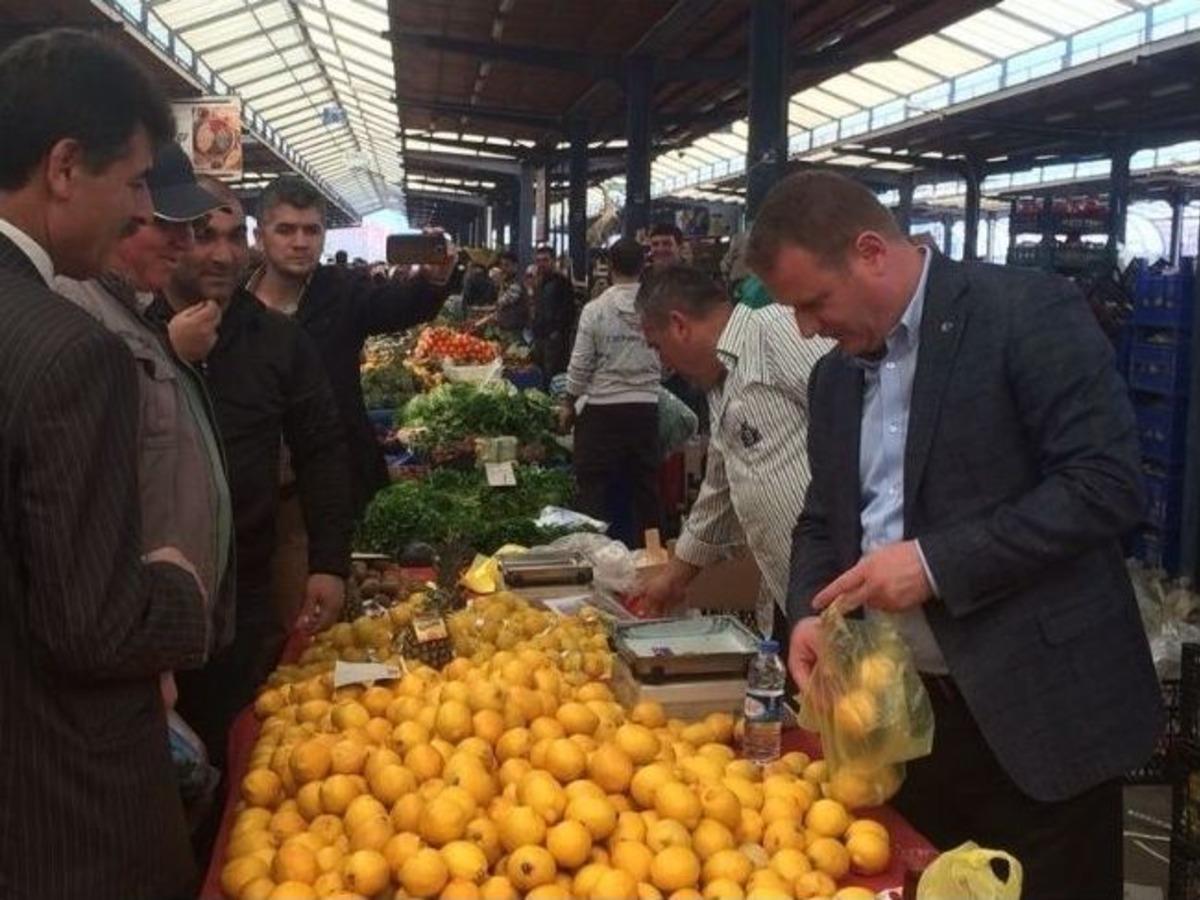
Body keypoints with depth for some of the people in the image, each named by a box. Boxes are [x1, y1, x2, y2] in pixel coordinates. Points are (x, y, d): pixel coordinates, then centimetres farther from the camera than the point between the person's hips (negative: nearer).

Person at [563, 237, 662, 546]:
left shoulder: (595, 309, -8)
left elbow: (580, 365, -6)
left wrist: (568, 403, 7)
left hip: (601, 407, -2)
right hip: (645, 406, 3)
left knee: (594, 486, 5)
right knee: (645, 485, 11)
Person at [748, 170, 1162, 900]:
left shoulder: (1030, 313, -12)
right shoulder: (836, 376, 10)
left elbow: (1106, 483, -19)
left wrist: (935, 562, -21)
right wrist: (812, 613, -3)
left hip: (1036, 709, -6)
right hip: (900, 709, 7)